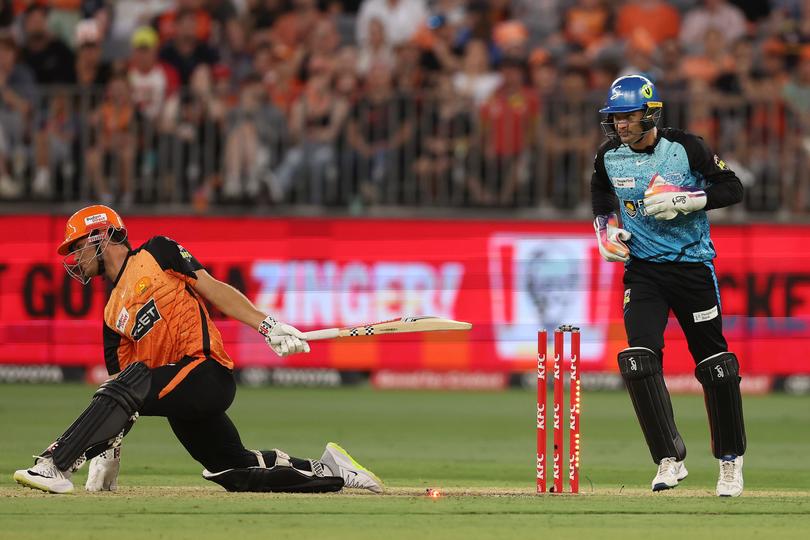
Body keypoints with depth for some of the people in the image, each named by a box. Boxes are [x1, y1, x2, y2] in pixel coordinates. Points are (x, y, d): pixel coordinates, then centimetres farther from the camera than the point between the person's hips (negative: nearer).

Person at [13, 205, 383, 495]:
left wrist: (269, 327, -13)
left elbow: (212, 289, -1)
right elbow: (122, 390, 17)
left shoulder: (157, 254, 5)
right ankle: (328, 472, 26)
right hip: (184, 394, 8)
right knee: (237, 473, 11)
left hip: (207, 372, -8)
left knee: (129, 386, -30)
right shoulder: (113, 314, 22)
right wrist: (108, 449, 4)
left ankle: (56, 466, -37)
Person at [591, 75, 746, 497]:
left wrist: (685, 200, -19)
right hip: (643, 269, 2)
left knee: (715, 363, 2)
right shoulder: (608, 158, 1)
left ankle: (730, 460, 18)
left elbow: (732, 188, -6)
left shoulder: (685, 147, -9)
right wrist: (607, 230, -1)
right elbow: (602, 203, 19)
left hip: (693, 266, -2)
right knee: (639, 360, -15)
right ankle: (669, 460, -10)